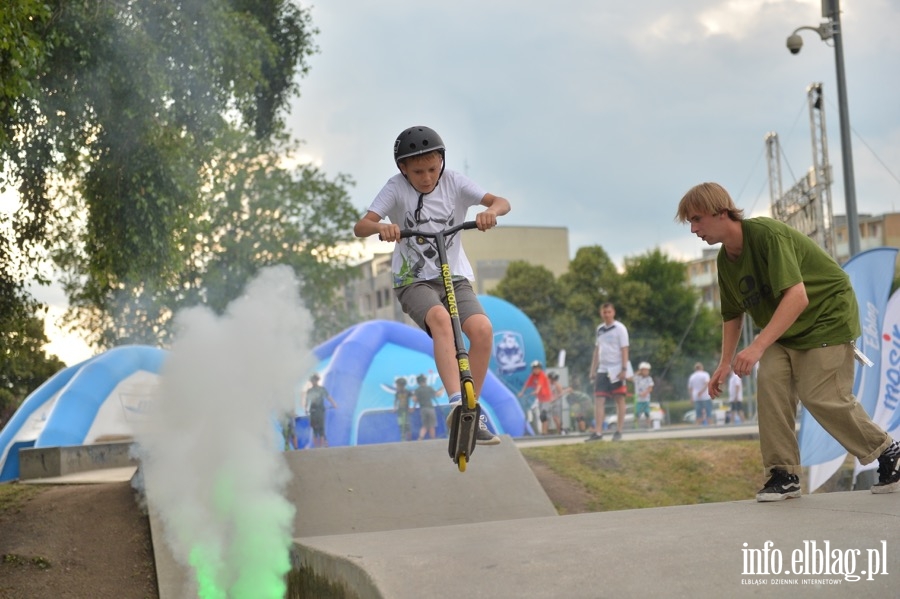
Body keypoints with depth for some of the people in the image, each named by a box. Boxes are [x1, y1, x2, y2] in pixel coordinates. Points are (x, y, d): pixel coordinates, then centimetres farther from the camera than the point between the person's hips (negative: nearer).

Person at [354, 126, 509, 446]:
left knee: (482, 330, -23)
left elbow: (502, 202, -14)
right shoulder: (396, 188, -8)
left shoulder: (454, 182, -4)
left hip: (455, 278, 2)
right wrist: (381, 227, -40)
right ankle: (456, 402, -41)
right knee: (439, 317, -35)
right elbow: (360, 227, -17)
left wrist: (491, 211, -37)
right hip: (414, 281, -2)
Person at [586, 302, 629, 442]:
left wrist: (624, 369, -15)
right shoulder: (600, 329, 13)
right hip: (602, 370, 5)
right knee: (598, 400, -4)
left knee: (619, 399, 1)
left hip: (616, 370, -5)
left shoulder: (619, 328, -4)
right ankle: (598, 432, -7)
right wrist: (593, 370, 14)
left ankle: (618, 431, 8)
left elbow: (624, 350, -8)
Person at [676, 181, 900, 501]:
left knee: (821, 396, -12)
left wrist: (758, 347, -44)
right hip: (786, 331, 7)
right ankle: (784, 474, -6)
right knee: (770, 382, -13)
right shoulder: (725, 260, -2)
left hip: (828, 316, -7)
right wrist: (725, 362, 5)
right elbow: (733, 314, 12)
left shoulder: (767, 234, -28)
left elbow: (797, 297, -38)